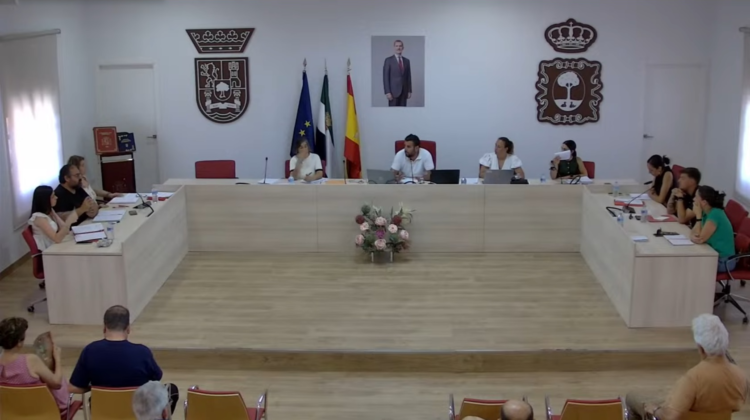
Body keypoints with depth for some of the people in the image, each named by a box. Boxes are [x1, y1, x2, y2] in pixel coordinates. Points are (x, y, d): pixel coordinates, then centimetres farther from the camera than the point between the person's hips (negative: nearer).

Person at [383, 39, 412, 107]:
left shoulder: (407, 61, 12)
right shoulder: (388, 60, -2)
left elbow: (408, 77, 14)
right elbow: (385, 77, -6)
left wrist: (409, 91, 7)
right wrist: (387, 92, -14)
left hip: (404, 91, 4)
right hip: (393, 91, -4)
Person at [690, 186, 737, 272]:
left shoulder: (715, 214, -25)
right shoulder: (707, 212, 2)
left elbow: (700, 239, -25)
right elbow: (694, 233, 4)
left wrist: (698, 216, -21)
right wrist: (693, 236, -19)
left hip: (723, 261, -8)